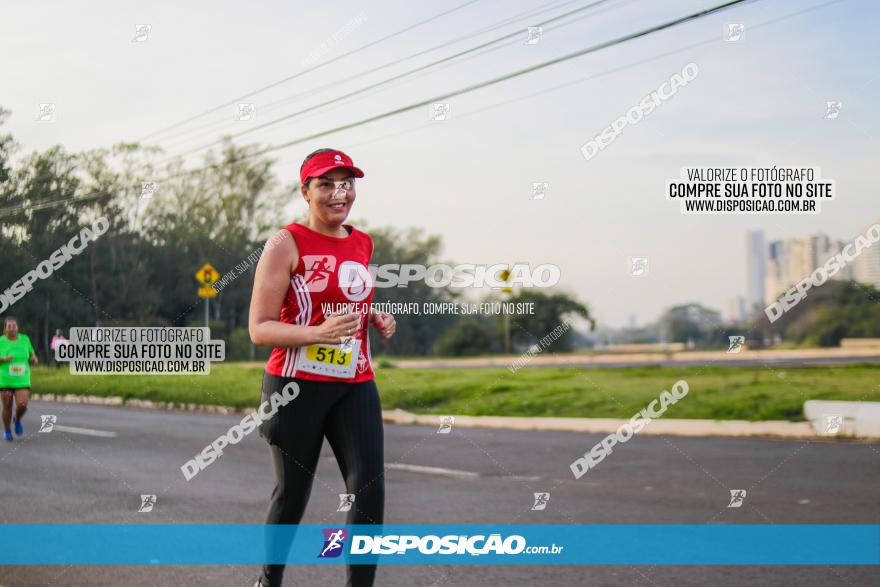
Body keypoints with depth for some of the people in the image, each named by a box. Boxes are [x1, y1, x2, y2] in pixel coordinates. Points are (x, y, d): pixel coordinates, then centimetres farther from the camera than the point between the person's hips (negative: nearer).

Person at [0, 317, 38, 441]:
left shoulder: (24, 339, 1)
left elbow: (32, 355, 13)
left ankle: (17, 420, 19)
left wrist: (34, 359, -9)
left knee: (22, 405, -15)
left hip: (22, 380, 1)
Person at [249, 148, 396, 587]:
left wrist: (377, 319, 7)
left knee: (370, 491, -7)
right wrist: (320, 332, -26)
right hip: (298, 385, -5)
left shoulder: (362, 244, 11)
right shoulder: (287, 244, -8)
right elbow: (259, 328, -12)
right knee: (291, 494, 7)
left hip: (355, 385, 5)